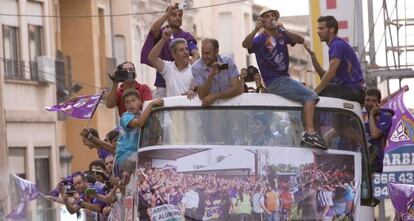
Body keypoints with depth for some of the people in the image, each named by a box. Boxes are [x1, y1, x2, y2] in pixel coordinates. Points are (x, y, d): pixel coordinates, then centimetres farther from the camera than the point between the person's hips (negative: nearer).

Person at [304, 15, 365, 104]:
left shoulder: (337, 44, -11)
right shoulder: (336, 44, 22)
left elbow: (331, 73, -20)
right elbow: (324, 75, 19)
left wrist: (315, 92, -16)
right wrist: (312, 55, 12)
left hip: (353, 90, -10)